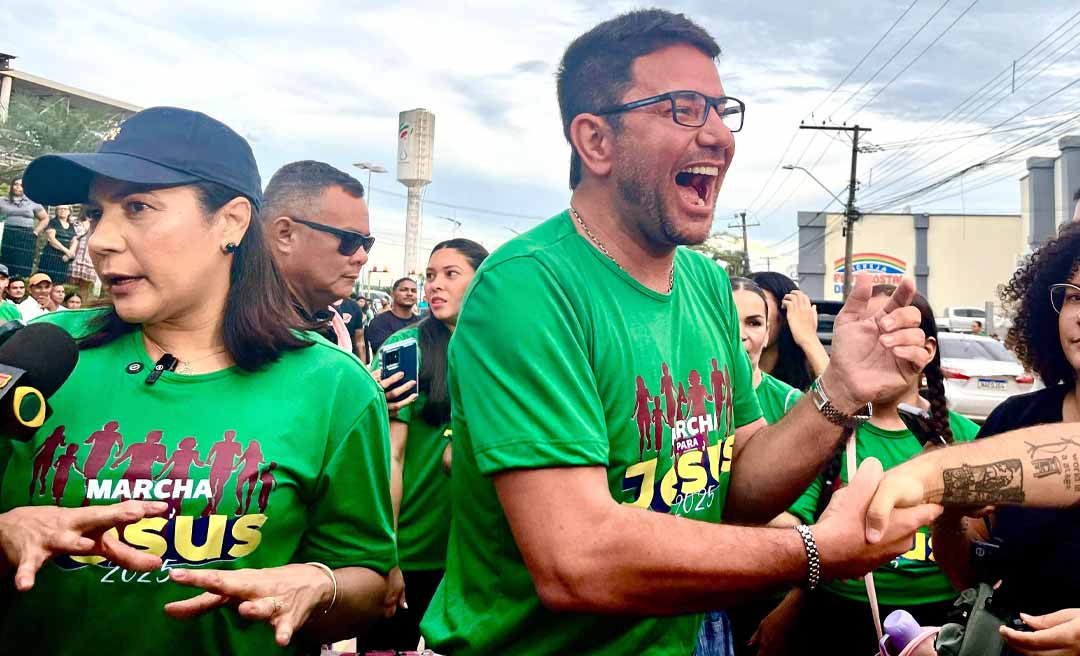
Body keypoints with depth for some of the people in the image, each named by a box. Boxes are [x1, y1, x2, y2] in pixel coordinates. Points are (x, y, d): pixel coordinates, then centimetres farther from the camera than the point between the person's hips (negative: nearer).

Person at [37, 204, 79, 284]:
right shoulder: (52, 223, 3)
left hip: (64, 260, 4)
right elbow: (51, 239, -8)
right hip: (51, 257, -4)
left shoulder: (72, 226, 17)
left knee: (59, 284, 0)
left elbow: (74, 242, 9)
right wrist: (65, 250, -15)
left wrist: (69, 254, -10)